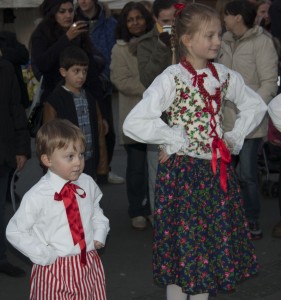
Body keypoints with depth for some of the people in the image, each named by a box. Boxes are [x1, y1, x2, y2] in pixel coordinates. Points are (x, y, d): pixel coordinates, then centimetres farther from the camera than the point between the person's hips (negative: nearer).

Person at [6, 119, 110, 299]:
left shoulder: (88, 184, -2)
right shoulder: (37, 196, -16)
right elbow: (14, 232, -9)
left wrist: (100, 234, 0)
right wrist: (43, 255, -14)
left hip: (89, 265, 4)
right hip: (55, 270, -4)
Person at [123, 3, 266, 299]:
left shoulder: (224, 75, 2)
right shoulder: (171, 79, -15)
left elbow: (255, 105, 19)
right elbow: (133, 124, -23)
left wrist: (235, 137, 7)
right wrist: (176, 139, -16)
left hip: (217, 171, 6)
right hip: (183, 172, -6)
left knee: (215, 242, 13)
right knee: (183, 242, 3)